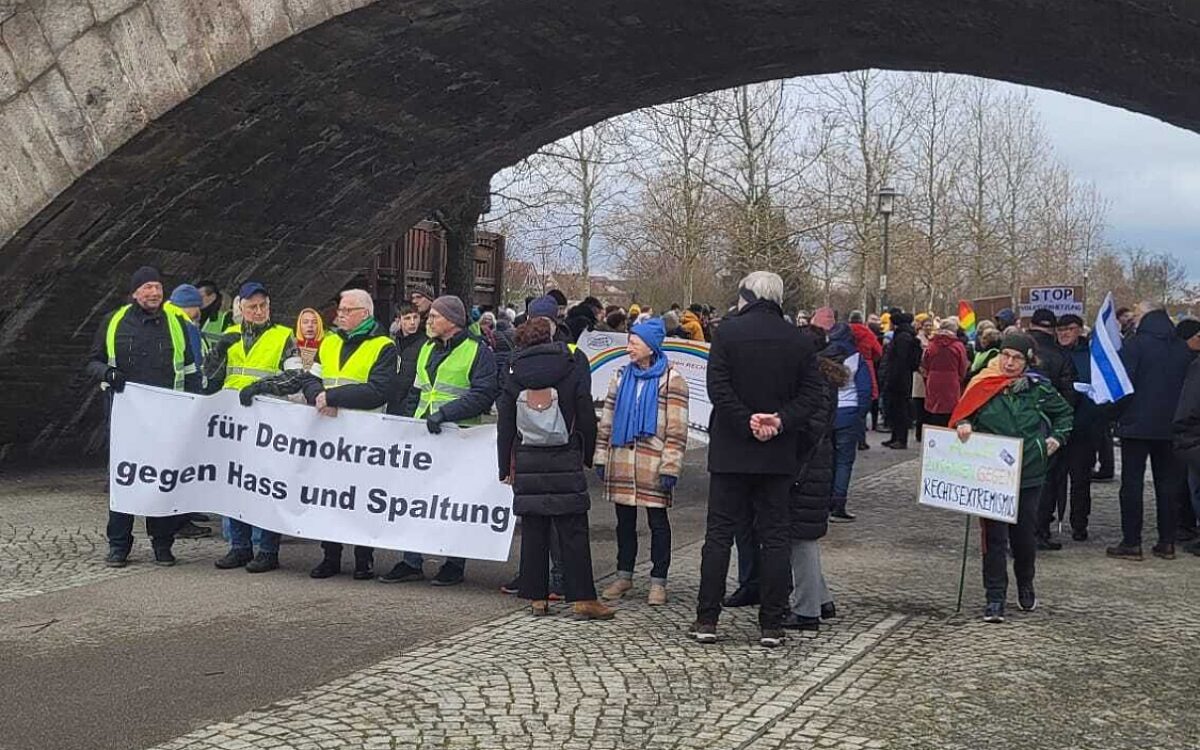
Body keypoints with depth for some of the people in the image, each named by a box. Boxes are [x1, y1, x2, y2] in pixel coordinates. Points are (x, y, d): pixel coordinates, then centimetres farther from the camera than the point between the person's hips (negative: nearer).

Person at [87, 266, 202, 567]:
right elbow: (92, 363, 12)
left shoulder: (176, 323, 10)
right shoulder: (114, 323, 7)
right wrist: (106, 373, -11)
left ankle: (162, 543, 12)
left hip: (167, 415, 1)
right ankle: (118, 545, 10)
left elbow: (190, 370, 15)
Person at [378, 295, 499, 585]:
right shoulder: (427, 349, 17)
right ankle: (412, 563, 14)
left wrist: (445, 413, -22)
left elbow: (483, 395, -16)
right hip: (423, 436, 7)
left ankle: (454, 564, 12)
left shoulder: (478, 352, -6)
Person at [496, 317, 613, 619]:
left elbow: (505, 427, 6)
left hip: (527, 464, 2)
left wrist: (506, 467, 12)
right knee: (573, 531, 0)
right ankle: (582, 597, -2)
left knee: (533, 531, 7)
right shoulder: (571, 374, 0)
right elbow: (587, 420, 1)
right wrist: (587, 456, 12)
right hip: (566, 463, -2)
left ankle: (537, 597, 8)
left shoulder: (514, 379, 4)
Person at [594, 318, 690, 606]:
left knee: (657, 522, 4)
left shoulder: (671, 380, -5)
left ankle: (658, 581, 12)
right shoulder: (621, 377, 11)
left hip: (653, 465, -5)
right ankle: (624, 575, 24)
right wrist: (601, 457, 10)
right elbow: (607, 419, 14)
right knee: (625, 520, 12)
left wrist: (670, 468, -12)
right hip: (621, 462, 5)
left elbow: (676, 430, -7)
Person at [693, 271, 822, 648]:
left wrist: (747, 423, -10)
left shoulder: (728, 331, -6)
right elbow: (811, 393, -2)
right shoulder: (798, 340, 3)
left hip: (731, 450, -2)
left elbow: (718, 387, -13)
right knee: (774, 536, 7)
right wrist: (781, 421, -10)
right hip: (779, 455, 2)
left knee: (719, 533, 5)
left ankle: (706, 620, 7)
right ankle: (772, 625, 8)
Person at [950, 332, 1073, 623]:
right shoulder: (983, 386, -2)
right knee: (994, 537, -3)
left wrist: (1057, 437, 4)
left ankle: (1026, 586, 35)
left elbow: (1064, 412, 17)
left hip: (1028, 474, 1)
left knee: (1024, 534, 10)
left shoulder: (1038, 388, 1)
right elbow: (962, 413, 8)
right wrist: (963, 425, -14)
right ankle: (995, 599, 3)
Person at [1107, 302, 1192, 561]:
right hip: (1170, 426, 5)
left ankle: (1131, 543, 0)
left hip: (1137, 424, -5)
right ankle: (1167, 542, 12)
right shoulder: (1182, 348, 7)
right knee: (1168, 483, 10)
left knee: (1132, 483, 0)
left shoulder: (1135, 344, -10)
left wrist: (1119, 413, 1)